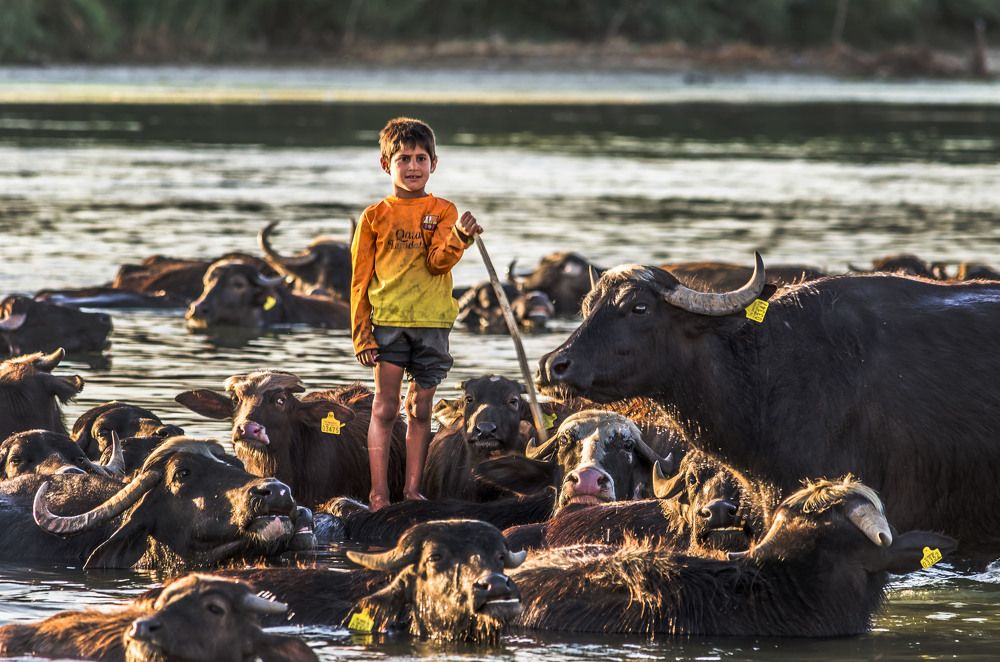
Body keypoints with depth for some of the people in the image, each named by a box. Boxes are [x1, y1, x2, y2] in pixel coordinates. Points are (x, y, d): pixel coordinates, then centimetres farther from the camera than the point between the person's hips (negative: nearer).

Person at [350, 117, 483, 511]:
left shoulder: (443, 212, 7)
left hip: (432, 323, 2)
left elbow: (438, 261, -9)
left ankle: (412, 490, 14)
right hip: (386, 321, -2)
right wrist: (361, 333, -1)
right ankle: (379, 494, -6)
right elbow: (360, 279, 5)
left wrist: (460, 235, -28)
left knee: (420, 409, 7)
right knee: (385, 408, -6)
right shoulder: (374, 217, 5)